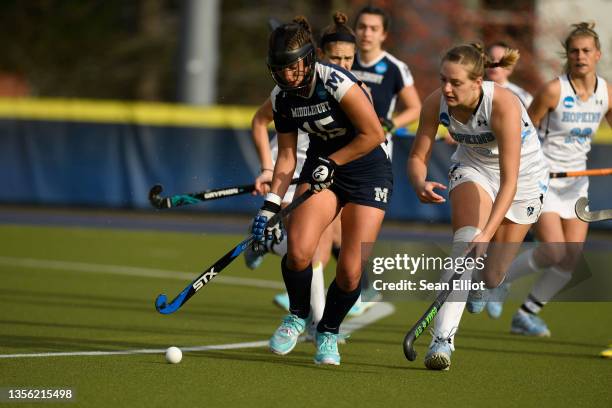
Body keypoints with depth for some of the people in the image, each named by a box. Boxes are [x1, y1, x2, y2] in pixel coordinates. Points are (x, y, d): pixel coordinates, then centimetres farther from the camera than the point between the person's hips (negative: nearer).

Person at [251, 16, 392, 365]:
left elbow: (373, 134, -18)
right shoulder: (282, 97, -6)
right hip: (323, 168, 4)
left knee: (350, 271, -12)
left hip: (368, 169, -4)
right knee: (298, 250, -21)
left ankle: (329, 331, 17)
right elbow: (287, 157, 2)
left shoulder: (336, 83, -25)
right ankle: (298, 316, 7)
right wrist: (271, 206, -7)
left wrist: (331, 162, -16)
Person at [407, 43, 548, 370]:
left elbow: (509, 181, -38)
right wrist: (420, 184, -37)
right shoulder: (436, 103, -25)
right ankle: (442, 338, -32)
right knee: (466, 240, -28)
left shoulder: (503, 105, -37)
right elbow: (417, 156, -13)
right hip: (473, 168, 2)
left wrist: (488, 233, -47)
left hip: (523, 175, -2)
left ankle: (478, 280, 43)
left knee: (491, 277, 3)